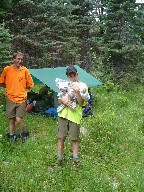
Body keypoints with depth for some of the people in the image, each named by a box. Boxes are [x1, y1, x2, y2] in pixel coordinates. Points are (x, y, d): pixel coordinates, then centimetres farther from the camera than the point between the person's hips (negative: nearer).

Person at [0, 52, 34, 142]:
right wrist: (10, 87, 7)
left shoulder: (25, 70, -2)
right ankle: (12, 136, 27)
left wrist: (21, 88, 4)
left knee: (19, 120, -9)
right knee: (11, 119, 11)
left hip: (21, 99, -1)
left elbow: (30, 84, 7)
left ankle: (23, 133, 18)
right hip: (10, 98, 1)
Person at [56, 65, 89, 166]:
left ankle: (75, 158, 12)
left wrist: (77, 92, -23)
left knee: (74, 138, 1)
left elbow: (81, 103, -9)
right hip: (63, 114, 3)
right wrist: (63, 100, -10)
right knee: (61, 137, 5)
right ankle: (60, 157, 16)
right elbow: (59, 99, 14)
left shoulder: (83, 86, 0)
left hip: (75, 115, -3)